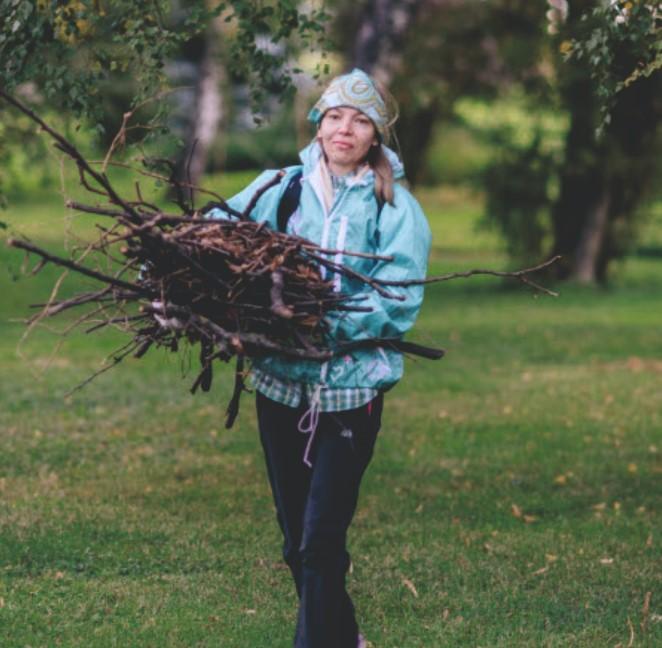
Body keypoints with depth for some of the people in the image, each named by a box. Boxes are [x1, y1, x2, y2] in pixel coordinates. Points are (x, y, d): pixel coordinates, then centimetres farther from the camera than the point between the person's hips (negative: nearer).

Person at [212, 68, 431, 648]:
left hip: (352, 387, -4)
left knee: (321, 540, -7)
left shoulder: (396, 208, -2)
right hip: (280, 380, 4)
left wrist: (325, 320, -23)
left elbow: (398, 304, -11)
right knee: (296, 538, 14)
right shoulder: (280, 188, 5)